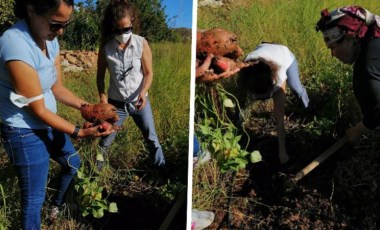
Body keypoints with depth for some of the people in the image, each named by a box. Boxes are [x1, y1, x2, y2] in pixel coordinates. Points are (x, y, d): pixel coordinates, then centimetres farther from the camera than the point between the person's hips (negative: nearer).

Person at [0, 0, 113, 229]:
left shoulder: (50, 40, -4)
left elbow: (57, 87, 3)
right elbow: (38, 110, -25)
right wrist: (80, 132, -22)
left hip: (48, 125, 9)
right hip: (26, 134, -9)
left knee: (73, 162, 29)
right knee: (34, 199, 7)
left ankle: (58, 205, 55)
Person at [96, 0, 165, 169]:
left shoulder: (142, 44, -12)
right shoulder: (106, 47, -9)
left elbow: (148, 73, -8)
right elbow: (100, 75, 0)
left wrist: (143, 92, -24)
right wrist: (102, 96, -14)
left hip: (139, 101, 0)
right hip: (116, 102, 1)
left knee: (152, 139, 10)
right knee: (105, 141, 10)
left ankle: (162, 169, 29)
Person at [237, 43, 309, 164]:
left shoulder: (278, 76, -45)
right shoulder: (244, 72, -41)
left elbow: (279, 118, -44)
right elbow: (241, 99, -29)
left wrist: (282, 151, -41)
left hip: (285, 55, -1)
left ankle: (302, 92, 37)